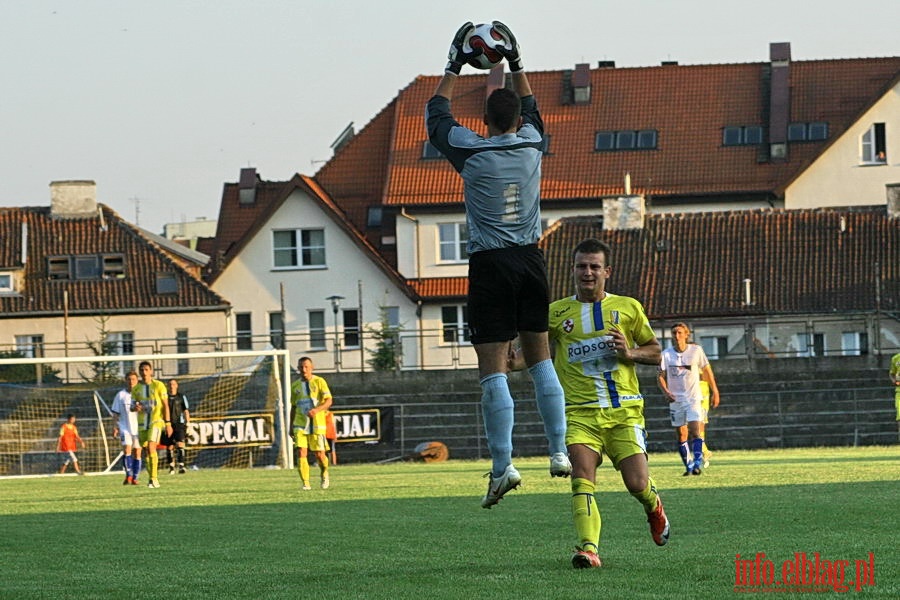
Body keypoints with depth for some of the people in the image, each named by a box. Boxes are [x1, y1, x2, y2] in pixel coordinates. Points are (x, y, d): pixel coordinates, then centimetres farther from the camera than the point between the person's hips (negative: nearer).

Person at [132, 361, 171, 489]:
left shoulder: (158, 386, -2)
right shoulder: (136, 389, 9)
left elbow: (165, 405, -2)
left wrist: (168, 423, -8)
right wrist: (136, 407, -9)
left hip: (156, 421, -5)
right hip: (143, 423, 5)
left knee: (151, 448, -19)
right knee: (147, 451, 6)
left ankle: (154, 479, -18)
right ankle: (152, 478, 15)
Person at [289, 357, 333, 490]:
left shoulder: (319, 382, 0)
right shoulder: (295, 386, 13)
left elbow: (328, 401, -9)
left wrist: (316, 410, -27)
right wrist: (291, 427, 19)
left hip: (317, 424, -3)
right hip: (300, 424, 3)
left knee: (319, 455, -2)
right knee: (302, 452, -13)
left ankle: (324, 474, 30)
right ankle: (305, 483, -11)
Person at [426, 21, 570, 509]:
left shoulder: (470, 152, -8)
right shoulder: (531, 144, 1)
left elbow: (436, 116, 10)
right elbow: (530, 108, 25)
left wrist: (455, 68, 19)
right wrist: (515, 63, 31)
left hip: (490, 265, -4)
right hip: (530, 259, 4)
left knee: (493, 368, -5)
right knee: (540, 358, 13)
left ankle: (503, 466, -12)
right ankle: (559, 451, 9)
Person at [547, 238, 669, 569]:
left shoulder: (628, 308, 9)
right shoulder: (557, 313, 9)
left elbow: (655, 352, 15)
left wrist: (630, 352, -6)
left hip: (624, 409, 0)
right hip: (581, 413, 0)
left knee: (637, 484, -6)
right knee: (582, 477, -20)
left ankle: (654, 507, 30)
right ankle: (588, 547, -28)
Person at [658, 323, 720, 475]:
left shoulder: (696, 350, -2)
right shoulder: (666, 354, 0)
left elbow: (707, 371, 8)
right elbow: (660, 376, 1)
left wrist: (714, 392, 8)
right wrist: (666, 391, -17)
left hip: (694, 398, -2)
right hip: (676, 399, 2)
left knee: (695, 430, -17)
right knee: (681, 434, 4)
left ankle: (697, 463, -22)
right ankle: (688, 465, 14)